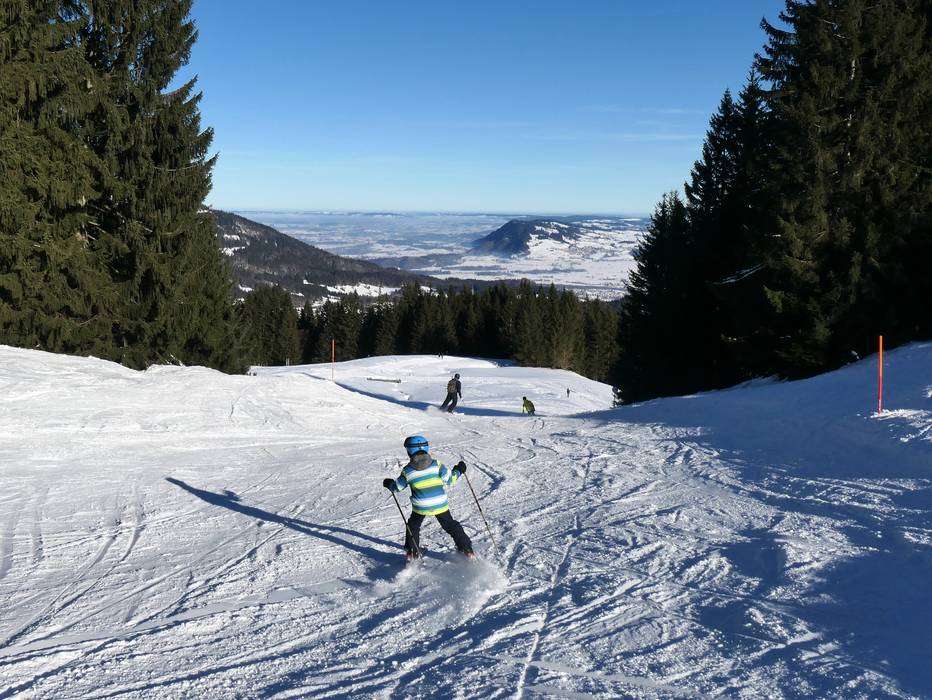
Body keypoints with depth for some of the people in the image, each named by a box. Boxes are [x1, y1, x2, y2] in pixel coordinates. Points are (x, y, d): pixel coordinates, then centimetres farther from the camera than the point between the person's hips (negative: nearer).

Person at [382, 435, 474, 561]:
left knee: (413, 526, 25)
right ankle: (466, 549, 18)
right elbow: (450, 479, -9)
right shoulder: (437, 464, -12)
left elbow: (398, 487, 3)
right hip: (440, 505, 1)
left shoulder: (407, 471, -10)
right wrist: (459, 471, 10)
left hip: (420, 507, -1)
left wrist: (389, 484, 25)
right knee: (451, 526, 16)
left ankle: (412, 552, 25)